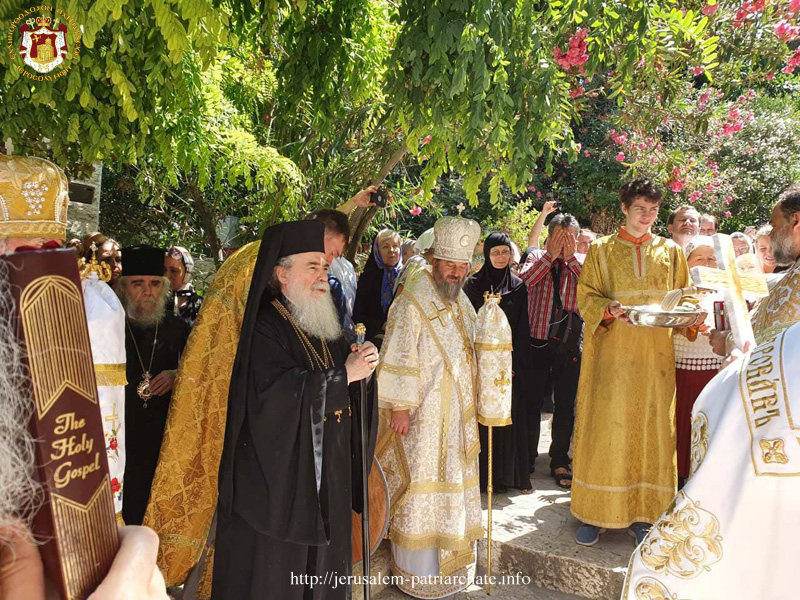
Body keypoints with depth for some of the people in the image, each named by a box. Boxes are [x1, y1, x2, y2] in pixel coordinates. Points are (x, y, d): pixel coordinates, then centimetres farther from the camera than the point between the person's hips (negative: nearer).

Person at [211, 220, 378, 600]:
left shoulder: (326, 327, 10)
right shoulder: (264, 329, -12)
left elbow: (350, 398, 14)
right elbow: (276, 395, -25)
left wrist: (363, 361, -8)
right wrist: (343, 374, -19)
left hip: (328, 478, 7)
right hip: (279, 477, -7)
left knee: (323, 563, 15)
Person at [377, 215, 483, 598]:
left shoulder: (461, 301, 10)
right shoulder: (413, 301, -15)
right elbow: (398, 357, -18)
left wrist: (471, 406, 18)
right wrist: (399, 406, -21)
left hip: (457, 413, 8)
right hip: (421, 412, -8)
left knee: (451, 483, 16)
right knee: (420, 485, 1)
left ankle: (446, 566, 32)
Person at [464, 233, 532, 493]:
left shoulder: (518, 286, 9)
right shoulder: (474, 284, 3)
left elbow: (522, 328, 6)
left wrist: (516, 362, -4)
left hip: (511, 360, 2)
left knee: (511, 416, 4)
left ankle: (510, 474, 14)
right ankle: (484, 476, 8)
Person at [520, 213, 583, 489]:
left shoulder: (581, 262, 8)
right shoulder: (537, 256, 7)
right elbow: (524, 280, -13)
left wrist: (570, 257, -11)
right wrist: (551, 254, -12)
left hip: (570, 343, 1)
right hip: (537, 340, 0)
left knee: (565, 405, 7)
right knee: (532, 402, 9)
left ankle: (559, 462, 20)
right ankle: (527, 458, 25)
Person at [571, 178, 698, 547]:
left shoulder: (670, 252, 13)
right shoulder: (601, 250, 7)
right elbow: (586, 298, 1)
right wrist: (610, 309, -19)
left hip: (655, 354, 2)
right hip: (611, 352, -2)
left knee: (652, 429, 4)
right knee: (605, 427, -2)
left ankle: (642, 512, 15)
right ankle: (594, 512, 9)